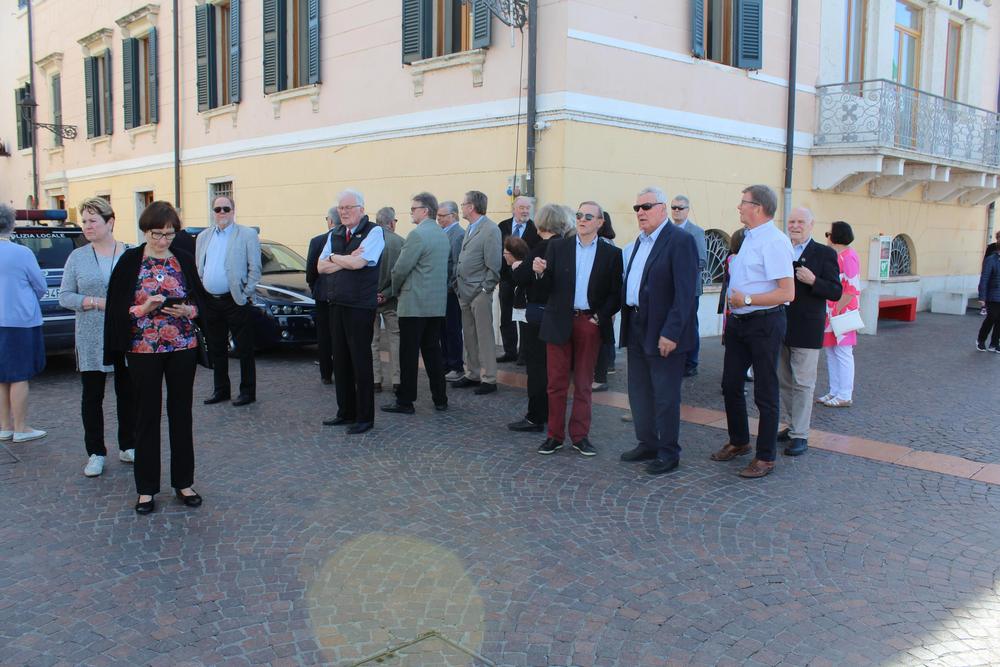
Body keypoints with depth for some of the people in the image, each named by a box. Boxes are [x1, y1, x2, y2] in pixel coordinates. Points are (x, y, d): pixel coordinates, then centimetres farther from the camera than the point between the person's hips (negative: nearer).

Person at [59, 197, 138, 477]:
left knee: (128, 392, 8)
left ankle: (128, 447, 22)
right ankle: (96, 453, 15)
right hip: (92, 340, 0)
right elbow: (64, 296, 2)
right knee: (92, 396, 5)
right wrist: (96, 302, -14)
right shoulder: (77, 257, 4)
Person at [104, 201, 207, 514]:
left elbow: (201, 302, 8)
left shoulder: (184, 260, 4)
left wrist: (188, 310, -13)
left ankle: (183, 482, 20)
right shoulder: (129, 261, -2)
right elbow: (117, 308, -2)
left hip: (183, 348, 2)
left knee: (181, 415, 8)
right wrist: (144, 308, -19)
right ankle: (146, 488, 16)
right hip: (143, 349, -2)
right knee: (147, 417, 5)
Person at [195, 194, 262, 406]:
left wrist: (246, 294, -11)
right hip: (210, 302, 6)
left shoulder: (247, 235, -3)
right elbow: (198, 269, 17)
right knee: (216, 350, 13)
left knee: (244, 349, 1)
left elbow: (255, 268, -6)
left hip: (236, 301, -5)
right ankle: (221, 390, 24)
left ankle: (247, 391, 10)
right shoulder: (203, 237, 14)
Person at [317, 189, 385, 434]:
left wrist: (334, 257, -2)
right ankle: (346, 412, 23)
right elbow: (321, 267, 6)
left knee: (360, 361, -2)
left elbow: (358, 262, -19)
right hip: (336, 304, 7)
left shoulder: (373, 232, -6)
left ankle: (364, 417, 7)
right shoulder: (334, 235, 14)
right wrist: (347, 261, -9)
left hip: (360, 306, -7)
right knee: (340, 360, 12)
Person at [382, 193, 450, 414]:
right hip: (438, 304, 8)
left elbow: (400, 269, -16)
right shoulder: (443, 235, 12)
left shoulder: (417, 234, -15)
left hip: (415, 304, -8)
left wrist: (396, 289, 3)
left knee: (409, 354, -1)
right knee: (432, 351, 13)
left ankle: (405, 401, 5)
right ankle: (440, 398, 17)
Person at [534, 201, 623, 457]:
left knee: (583, 383, 7)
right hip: (560, 322, 0)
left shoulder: (611, 254, 3)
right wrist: (540, 273, -18)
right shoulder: (557, 247, 4)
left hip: (590, 323, 0)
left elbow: (615, 294, 4)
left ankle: (580, 436, 16)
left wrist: (601, 317, -8)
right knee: (557, 383, 3)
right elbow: (548, 288, 1)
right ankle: (555, 436, 13)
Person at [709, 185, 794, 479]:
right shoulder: (748, 238, 10)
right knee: (730, 385, 17)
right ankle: (738, 441, 36)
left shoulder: (774, 241, -18)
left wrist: (746, 300, -19)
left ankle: (765, 457, 15)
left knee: (765, 394, 3)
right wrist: (733, 305, 12)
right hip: (739, 322, 9)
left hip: (764, 323, -9)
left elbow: (787, 293, -23)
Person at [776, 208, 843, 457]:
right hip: (779, 328, 5)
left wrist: (813, 281, -23)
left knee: (803, 384, 0)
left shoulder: (824, 254, -4)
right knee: (784, 382, 14)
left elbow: (836, 292, -8)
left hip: (806, 330, -5)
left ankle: (800, 435, 6)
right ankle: (791, 425, 27)